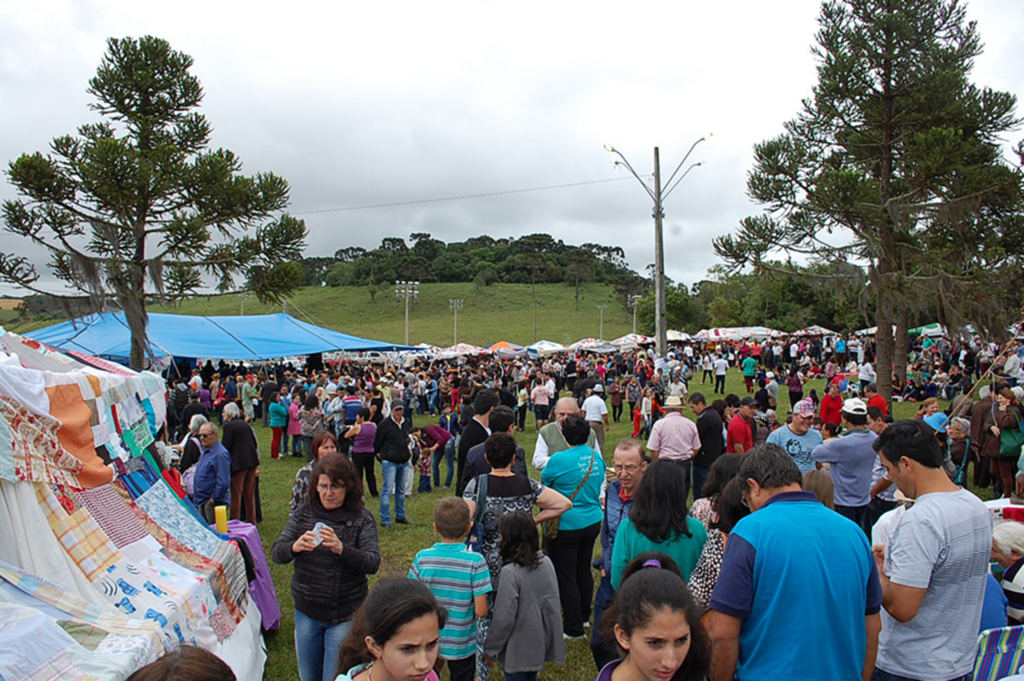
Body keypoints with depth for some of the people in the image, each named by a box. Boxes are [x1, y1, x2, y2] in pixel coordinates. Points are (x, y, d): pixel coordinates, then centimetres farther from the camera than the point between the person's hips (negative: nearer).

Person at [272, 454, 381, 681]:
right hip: (306, 612, 3)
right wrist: (294, 547, -29)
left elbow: (373, 564, -20)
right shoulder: (303, 514, -1)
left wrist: (342, 549, -38)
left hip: (345, 615, -3)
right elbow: (275, 554, -6)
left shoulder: (362, 519, -10)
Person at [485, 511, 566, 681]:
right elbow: (553, 605, 4)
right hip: (540, 645, 6)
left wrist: (490, 649, -6)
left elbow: (504, 617, -19)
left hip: (518, 650, -6)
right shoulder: (546, 562, -7)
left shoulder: (510, 572, -25)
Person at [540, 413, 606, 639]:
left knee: (566, 576, 5)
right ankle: (584, 616, 36)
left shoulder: (560, 459, -19)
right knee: (584, 570, 21)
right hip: (592, 522, 7)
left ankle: (574, 627, 12)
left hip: (567, 525, -7)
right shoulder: (597, 457, 0)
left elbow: (543, 479, -3)